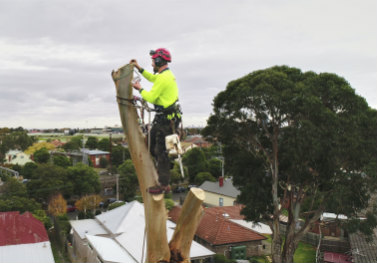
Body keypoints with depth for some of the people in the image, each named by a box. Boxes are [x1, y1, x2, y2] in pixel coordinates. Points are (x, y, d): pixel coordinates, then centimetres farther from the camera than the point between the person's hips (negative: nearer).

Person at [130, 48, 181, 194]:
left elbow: (151, 97, -21)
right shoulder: (167, 74, 13)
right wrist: (139, 68, 30)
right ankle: (163, 167, 36)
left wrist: (140, 89, -4)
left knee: (160, 151, -5)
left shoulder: (163, 78, -20)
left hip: (166, 119, -10)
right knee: (151, 141, 22)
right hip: (166, 117, 10)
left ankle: (164, 185, 2)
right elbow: (152, 78, 32)